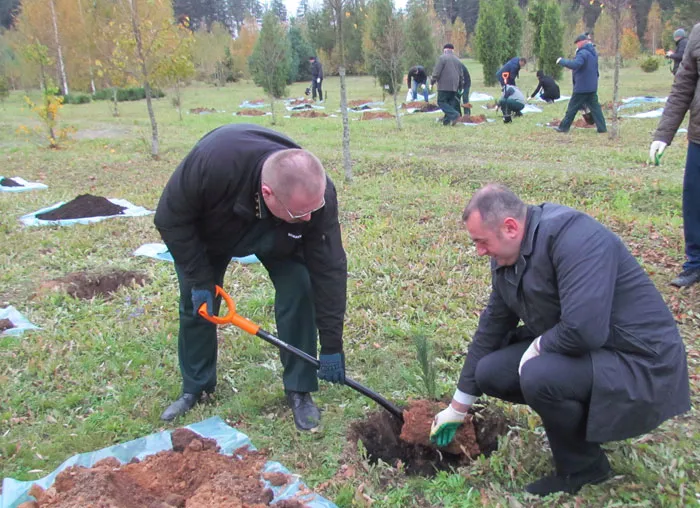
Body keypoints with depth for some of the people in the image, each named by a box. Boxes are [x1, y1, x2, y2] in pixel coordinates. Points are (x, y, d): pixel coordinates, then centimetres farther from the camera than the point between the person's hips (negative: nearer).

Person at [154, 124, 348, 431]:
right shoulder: (212, 162, -46)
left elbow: (329, 271, -29)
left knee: (298, 287, -19)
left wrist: (331, 345, -25)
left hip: (276, 237, 1)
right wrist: (200, 279, -25)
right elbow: (171, 219, -27)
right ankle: (194, 389, 24)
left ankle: (299, 391, -4)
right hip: (208, 231, 0)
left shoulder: (317, 193, -38)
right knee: (196, 302, 2)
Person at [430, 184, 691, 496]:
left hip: (639, 363, -8)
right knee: (490, 372, -2)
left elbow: (584, 329, -36)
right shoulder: (505, 258, 2)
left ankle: (582, 467, -3)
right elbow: (491, 329, 11)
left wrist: (539, 346, -14)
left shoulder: (574, 235, -26)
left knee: (538, 375, -31)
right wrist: (458, 407, 17)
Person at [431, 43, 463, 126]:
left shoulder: (443, 58, -4)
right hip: (454, 86, 7)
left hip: (444, 86, -7)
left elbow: (437, 71, -11)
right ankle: (447, 120, 5)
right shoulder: (457, 60, 17)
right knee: (451, 103, 10)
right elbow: (460, 75, 21)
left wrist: (432, 80, 1)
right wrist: (460, 86, 29)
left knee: (441, 102, -6)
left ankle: (454, 115, -21)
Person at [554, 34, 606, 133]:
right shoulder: (593, 53, 16)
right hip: (592, 87, 8)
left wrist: (562, 61, -21)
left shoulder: (583, 53, -16)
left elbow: (575, 64, -31)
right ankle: (602, 127, 3)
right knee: (595, 107, 7)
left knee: (572, 107, 1)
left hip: (581, 87, -8)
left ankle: (564, 127, 8)